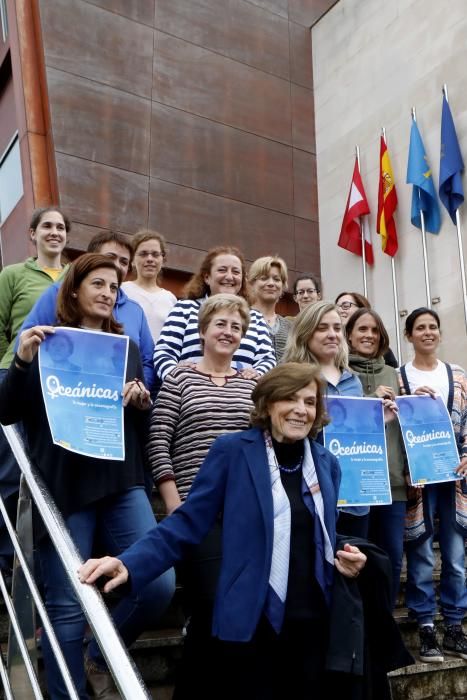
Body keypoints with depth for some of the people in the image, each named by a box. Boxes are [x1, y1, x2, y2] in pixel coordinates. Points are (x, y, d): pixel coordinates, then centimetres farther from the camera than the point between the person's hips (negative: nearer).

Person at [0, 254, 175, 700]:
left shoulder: (127, 348, 14)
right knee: (66, 605, 1)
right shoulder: (46, 343, 2)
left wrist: (142, 400, -4)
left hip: (121, 482, 4)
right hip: (63, 485, -3)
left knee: (159, 585, -6)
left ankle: (99, 658, 22)